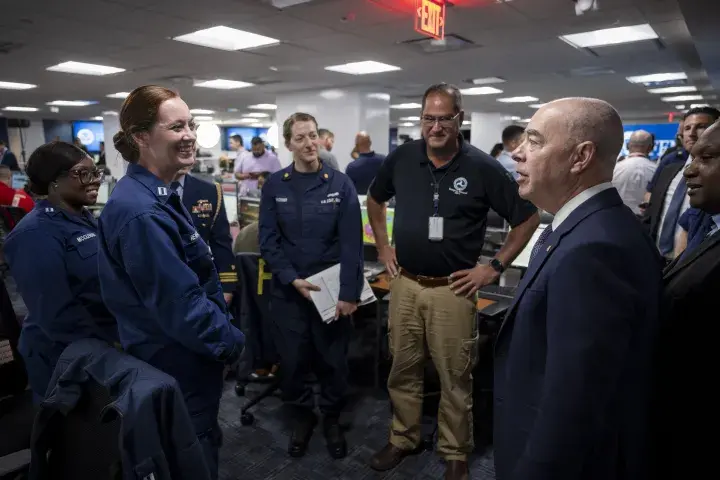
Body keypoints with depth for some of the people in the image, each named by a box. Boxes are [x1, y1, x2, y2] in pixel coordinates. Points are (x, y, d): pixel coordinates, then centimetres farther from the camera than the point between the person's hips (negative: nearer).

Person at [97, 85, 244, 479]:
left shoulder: (156, 196, 5)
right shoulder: (141, 212, -28)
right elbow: (179, 304, -28)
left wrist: (216, 304, 12)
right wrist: (230, 342, -15)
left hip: (177, 358, 10)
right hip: (179, 365, -9)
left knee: (200, 446, 28)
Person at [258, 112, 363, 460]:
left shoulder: (340, 184, -4)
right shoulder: (274, 186, 0)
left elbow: (352, 243, -8)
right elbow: (268, 241, -3)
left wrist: (348, 293, -14)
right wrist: (293, 279, -13)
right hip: (288, 290, 1)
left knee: (333, 359, 11)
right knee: (292, 359, 11)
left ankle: (332, 418, 34)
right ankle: (301, 416, 35)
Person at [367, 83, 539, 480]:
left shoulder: (482, 167, -10)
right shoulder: (401, 158, 0)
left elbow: (528, 217, -2)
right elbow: (375, 199, 18)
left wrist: (495, 267, -6)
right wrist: (382, 246, 11)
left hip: (452, 289, -3)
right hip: (404, 284, 4)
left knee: (455, 377, 9)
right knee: (403, 369, 16)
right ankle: (403, 439, 37)